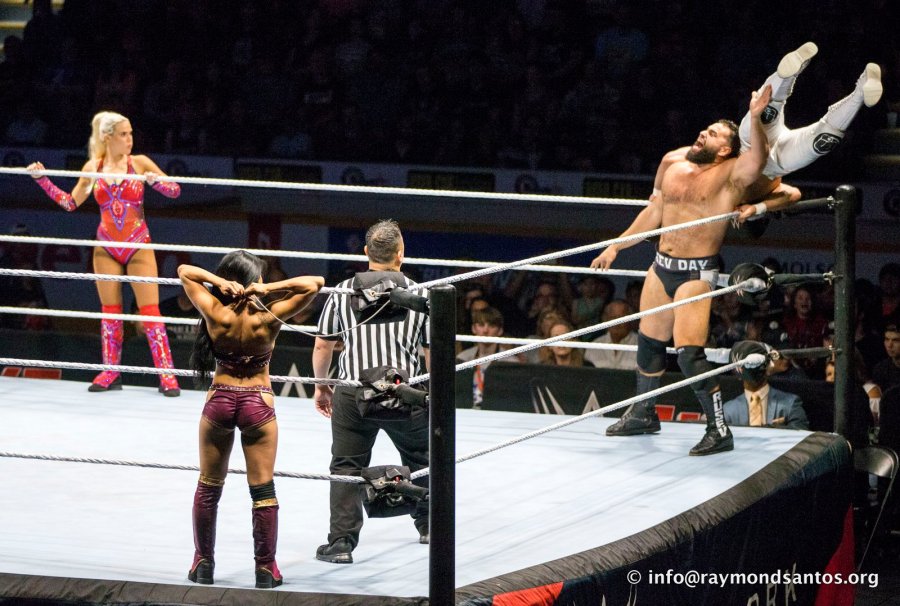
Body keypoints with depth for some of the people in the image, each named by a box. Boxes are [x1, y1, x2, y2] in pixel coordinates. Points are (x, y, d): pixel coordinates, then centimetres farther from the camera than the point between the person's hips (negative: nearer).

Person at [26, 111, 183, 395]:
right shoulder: (93, 168, 2)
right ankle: (111, 372, 14)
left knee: (150, 310, -6)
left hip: (138, 246, -3)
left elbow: (175, 190, -2)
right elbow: (70, 203, 9)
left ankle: (166, 375, -6)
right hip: (106, 249, 3)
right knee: (110, 311, 7)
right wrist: (41, 179, 4)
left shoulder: (139, 163, -4)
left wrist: (154, 181, -21)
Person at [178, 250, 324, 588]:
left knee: (209, 487, 15)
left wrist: (218, 282, -14)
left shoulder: (216, 314, -12)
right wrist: (271, 289, -16)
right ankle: (265, 569, 8)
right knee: (263, 490, 6)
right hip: (258, 405, -1)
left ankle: (203, 564, 19)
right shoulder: (268, 319, -15)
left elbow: (183, 271, -1)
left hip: (219, 401, 2)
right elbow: (315, 284, -12)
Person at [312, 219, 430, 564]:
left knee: (347, 467, 4)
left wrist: (321, 385, 20)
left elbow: (323, 345, 6)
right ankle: (428, 525, 37)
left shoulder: (342, 292, 4)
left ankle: (341, 542, -4)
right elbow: (433, 352, 7)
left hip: (352, 394, -1)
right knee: (420, 459, 22)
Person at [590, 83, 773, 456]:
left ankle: (719, 431, -6)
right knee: (649, 342, 19)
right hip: (662, 267, 7)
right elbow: (654, 213, 21)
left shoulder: (731, 174, -10)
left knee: (689, 354, -16)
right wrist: (616, 248, 23)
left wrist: (755, 119, -46)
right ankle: (643, 414, 38)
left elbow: (757, 158, -32)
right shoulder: (674, 167, 9)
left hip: (697, 272, -7)